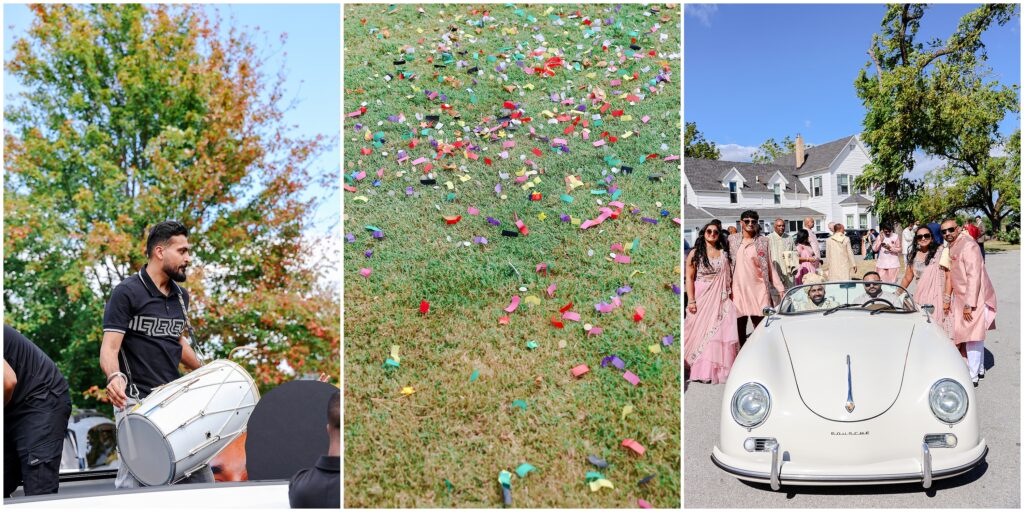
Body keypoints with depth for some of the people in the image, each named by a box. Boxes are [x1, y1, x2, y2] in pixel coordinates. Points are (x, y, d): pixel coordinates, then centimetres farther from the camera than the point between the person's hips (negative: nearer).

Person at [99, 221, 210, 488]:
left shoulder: (181, 296, 12)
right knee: (134, 481, -7)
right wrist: (115, 376, -33)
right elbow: (109, 348, -14)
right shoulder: (127, 292, -8)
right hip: (136, 401, -6)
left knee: (201, 476, 5)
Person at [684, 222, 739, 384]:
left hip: (721, 299, 3)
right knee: (700, 332, 1)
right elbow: (689, 278, -3)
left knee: (720, 332, -2)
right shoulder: (696, 253, 2)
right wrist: (691, 301, -10)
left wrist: (731, 297, 2)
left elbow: (729, 278, 11)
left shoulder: (724, 254, 12)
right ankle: (701, 370, 6)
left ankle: (718, 369, 5)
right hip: (702, 298, -2)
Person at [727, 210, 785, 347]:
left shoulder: (763, 241, 7)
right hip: (738, 289, 1)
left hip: (758, 289, -1)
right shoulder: (732, 239, 9)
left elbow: (770, 267, 9)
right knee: (739, 325, 2)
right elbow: (726, 263, 11)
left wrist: (780, 289, 5)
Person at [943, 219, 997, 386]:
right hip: (962, 297, 9)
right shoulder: (953, 246, 10)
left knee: (973, 337, -4)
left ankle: (972, 377, 2)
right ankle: (980, 369, 31)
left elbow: (974, 276, -23)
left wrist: (969, 304, -23)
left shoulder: (968, 246, -19)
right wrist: (951, 300, 19)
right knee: (976, 336, 19)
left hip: (973, 298, -9)